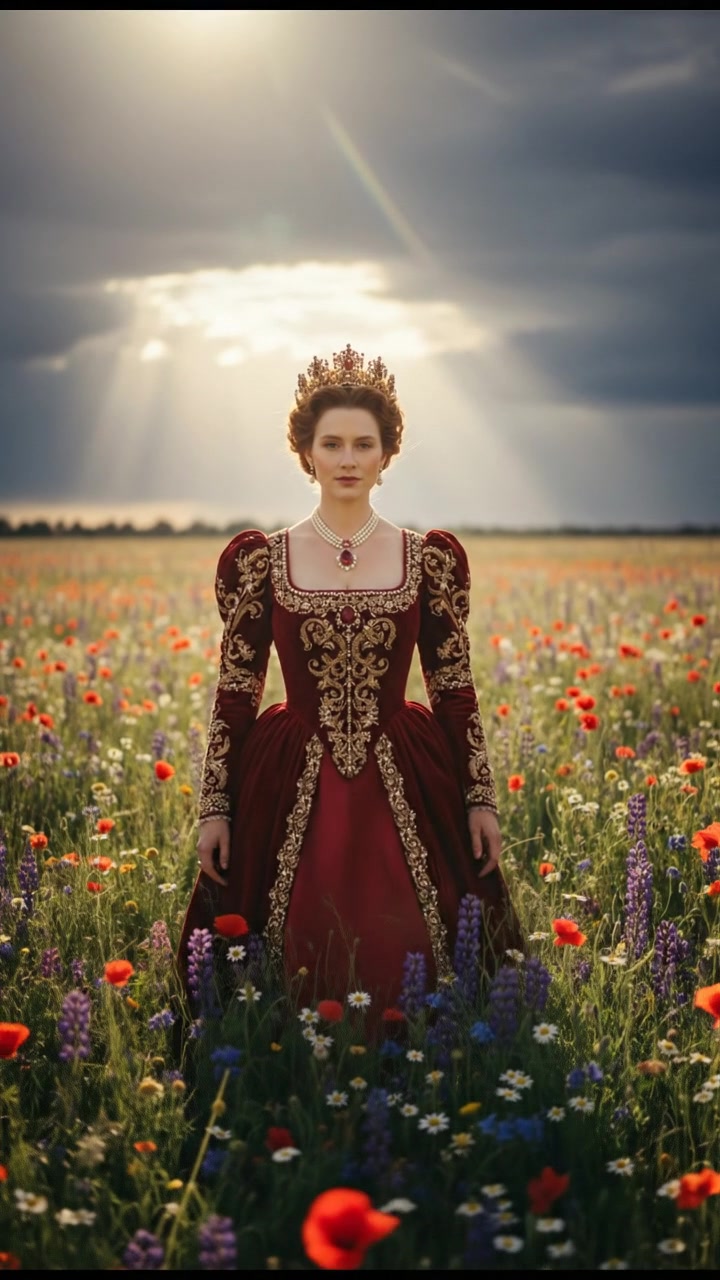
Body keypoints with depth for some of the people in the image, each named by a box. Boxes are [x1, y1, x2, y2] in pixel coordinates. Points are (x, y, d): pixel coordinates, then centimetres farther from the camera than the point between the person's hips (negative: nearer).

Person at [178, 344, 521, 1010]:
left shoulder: (432, 557, 2)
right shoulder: (260, 558, 1)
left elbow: (455, 689, 5)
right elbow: (235, 692, 2)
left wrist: (482, 799, 2)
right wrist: (215, 807, 0)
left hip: (404, 787, 1)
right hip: (293, 789, 0)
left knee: (407, 965, 0)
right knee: (299, 975, 2)